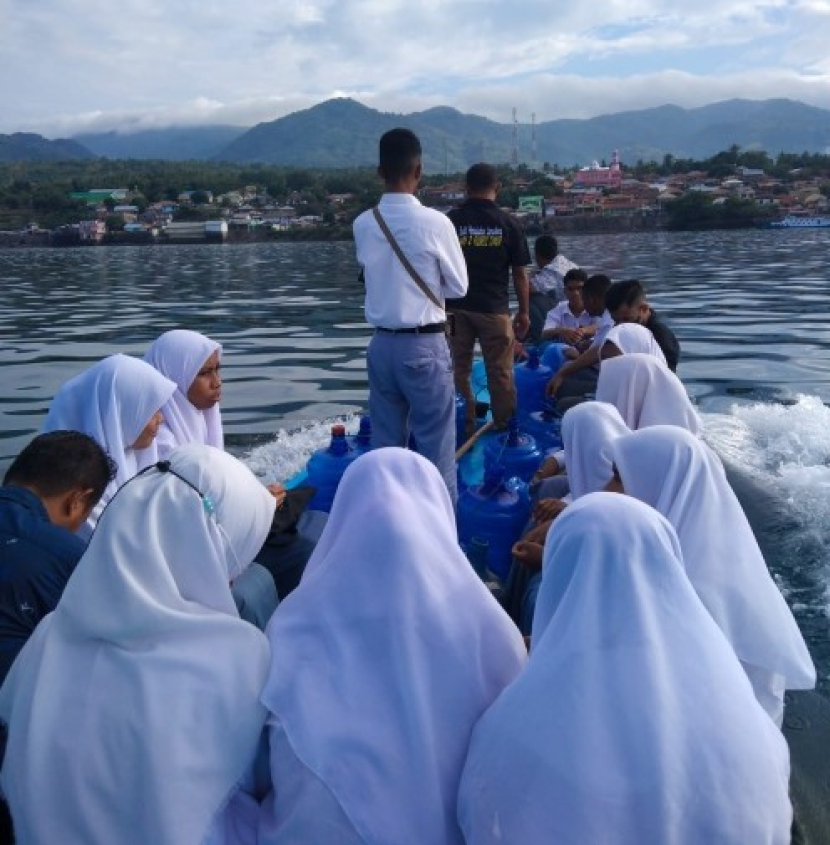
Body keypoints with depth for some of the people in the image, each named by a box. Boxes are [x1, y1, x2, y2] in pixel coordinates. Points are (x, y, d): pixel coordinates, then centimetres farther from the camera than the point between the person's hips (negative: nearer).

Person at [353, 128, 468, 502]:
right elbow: (459, 285, -2)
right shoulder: (434, 222, -13)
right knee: (435, 443, 4)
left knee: (385, 442, 14)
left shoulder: (362, 224, 0)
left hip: (381, 345, 5)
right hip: (425, 346, -5)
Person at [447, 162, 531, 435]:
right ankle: (505, 430, 13)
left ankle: (464, 430, 15)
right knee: (500, 374, 6)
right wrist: (523, 312, 8)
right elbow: (519, 273, -1)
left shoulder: (450, 221, 0)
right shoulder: (508, 223, -3)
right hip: (494, 309, -1)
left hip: (456, 308, 2)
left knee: (459, 371, 11)